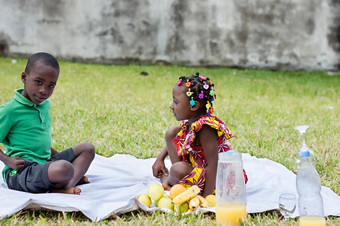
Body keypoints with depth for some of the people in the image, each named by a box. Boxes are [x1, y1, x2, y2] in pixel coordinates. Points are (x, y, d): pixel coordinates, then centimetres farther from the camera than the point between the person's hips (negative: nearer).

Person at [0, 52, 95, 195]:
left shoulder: (45, 105, 13)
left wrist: (54, 154, 16)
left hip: (45, 163, 9)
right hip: (21, 172, -9)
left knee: (87, 149, 10)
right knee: (64, 168, -36)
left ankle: (67, 185, -14)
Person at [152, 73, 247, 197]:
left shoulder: (204, 127, -27)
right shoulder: (190, 122, 0)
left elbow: (213, 164, -30)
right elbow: (175, 140, 24)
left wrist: (206, 196, -31)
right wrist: (160, 158, 15)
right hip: (198, 165, 10)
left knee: (178, 169, -36)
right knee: (172, 132, 8)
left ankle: (166, 179, 1)